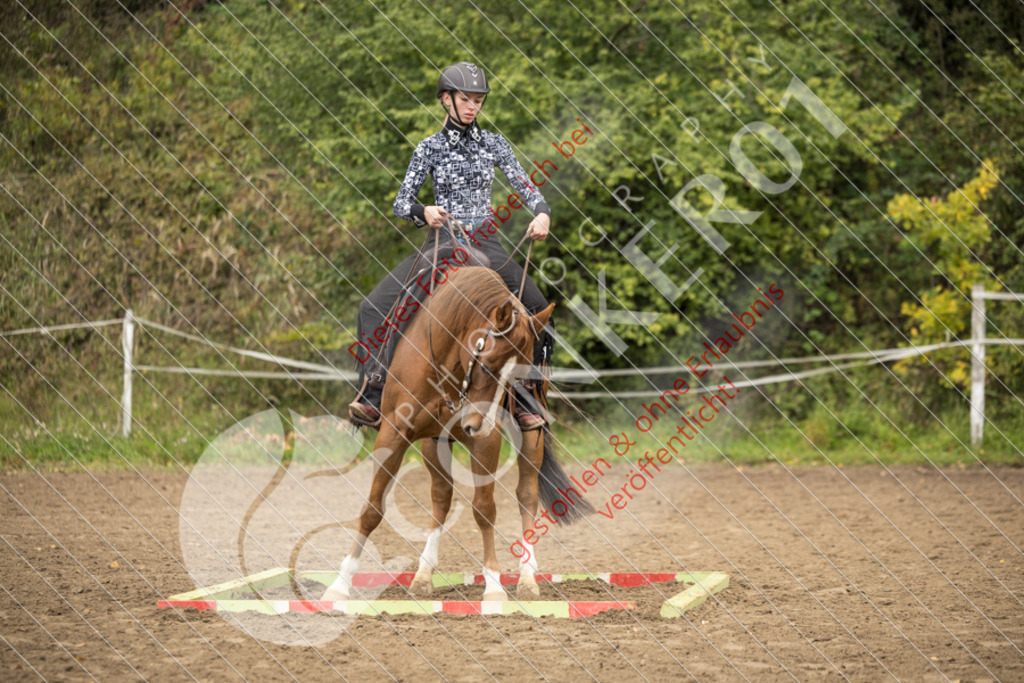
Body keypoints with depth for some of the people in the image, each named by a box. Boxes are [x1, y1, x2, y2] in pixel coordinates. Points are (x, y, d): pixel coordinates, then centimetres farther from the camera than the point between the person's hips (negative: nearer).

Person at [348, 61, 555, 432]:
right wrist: (424, 213, -20)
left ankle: (525, 398, 0)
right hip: (442, 242, -1)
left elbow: (525, 186, 0)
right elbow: (401, 203, 2)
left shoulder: (494, 144, 5)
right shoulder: (430, 148, 2)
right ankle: (372, 398, -22)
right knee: (376, 306, -20)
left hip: (485, 245, 1)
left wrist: (542, 214, -21)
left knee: (537, 310, -14)